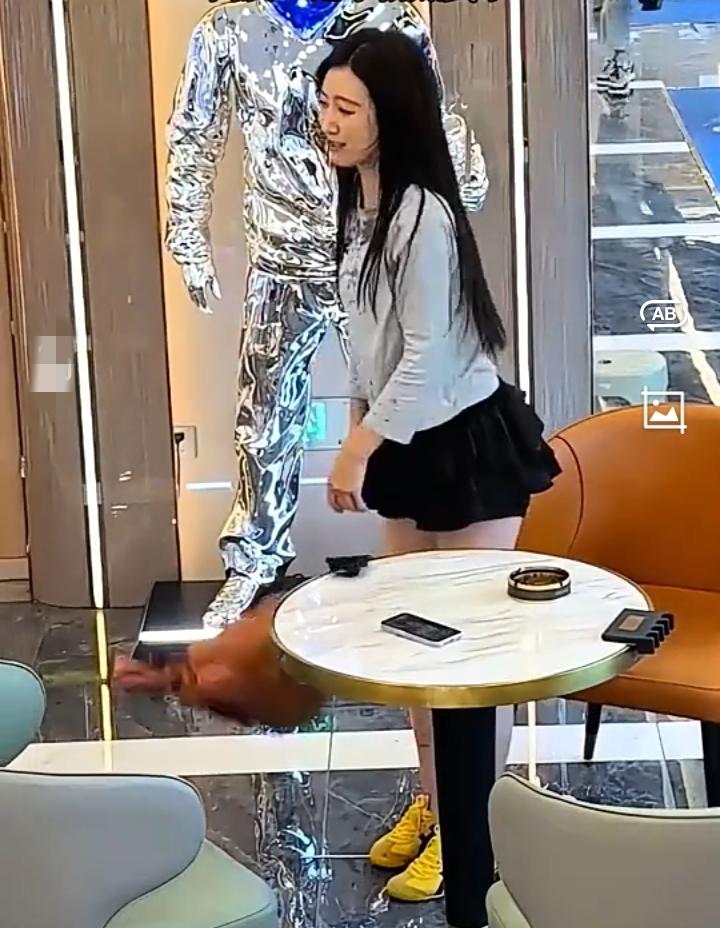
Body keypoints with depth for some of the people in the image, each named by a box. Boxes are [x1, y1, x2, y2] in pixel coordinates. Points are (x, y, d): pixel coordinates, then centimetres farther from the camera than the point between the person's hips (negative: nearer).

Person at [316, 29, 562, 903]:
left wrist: (358, 452, -18)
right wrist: (357, 422, 10)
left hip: (468, 444, -9)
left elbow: (427, 357, -23)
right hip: (410, 447, 9)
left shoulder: (424, 215, -24)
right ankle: (431, 803, 31)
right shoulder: (360, 206, 4)